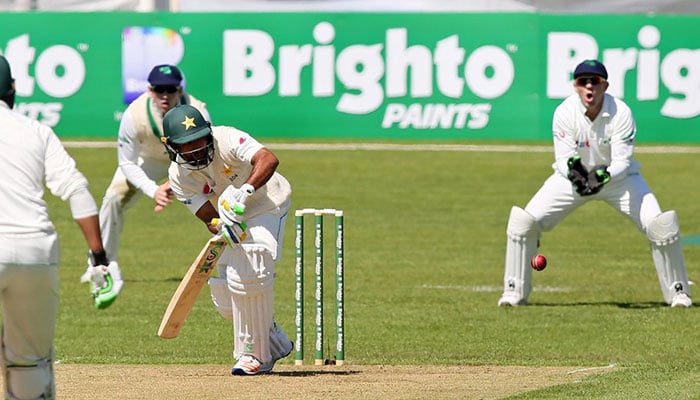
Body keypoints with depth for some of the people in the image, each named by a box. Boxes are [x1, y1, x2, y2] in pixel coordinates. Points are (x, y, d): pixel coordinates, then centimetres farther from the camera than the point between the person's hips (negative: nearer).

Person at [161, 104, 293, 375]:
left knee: (247, 279, -24)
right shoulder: (179, 176, -16)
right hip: (232, 219, 6)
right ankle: (276, 345, 27)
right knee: (224, 296, 4)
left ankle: (254, 354, -11)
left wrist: (245, 190, -58)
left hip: (267, 205, -6)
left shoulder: (227, 139, -28)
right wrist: (223, 227, -44)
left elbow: (268, 160, -43)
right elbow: (209, 218, -20)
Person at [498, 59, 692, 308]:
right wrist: (573, 171, -42)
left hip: (618, 176, -1)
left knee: (660, 226, -17)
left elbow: (622, 161, -24)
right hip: (573, 176, 1)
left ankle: (678, 293, 2)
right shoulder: (564, 112, -21)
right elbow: (563, 159, -19)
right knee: (524, 221, -14)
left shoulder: (621, 113, -24)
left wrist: (604, 175, -44)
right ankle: (514, 292, 1)